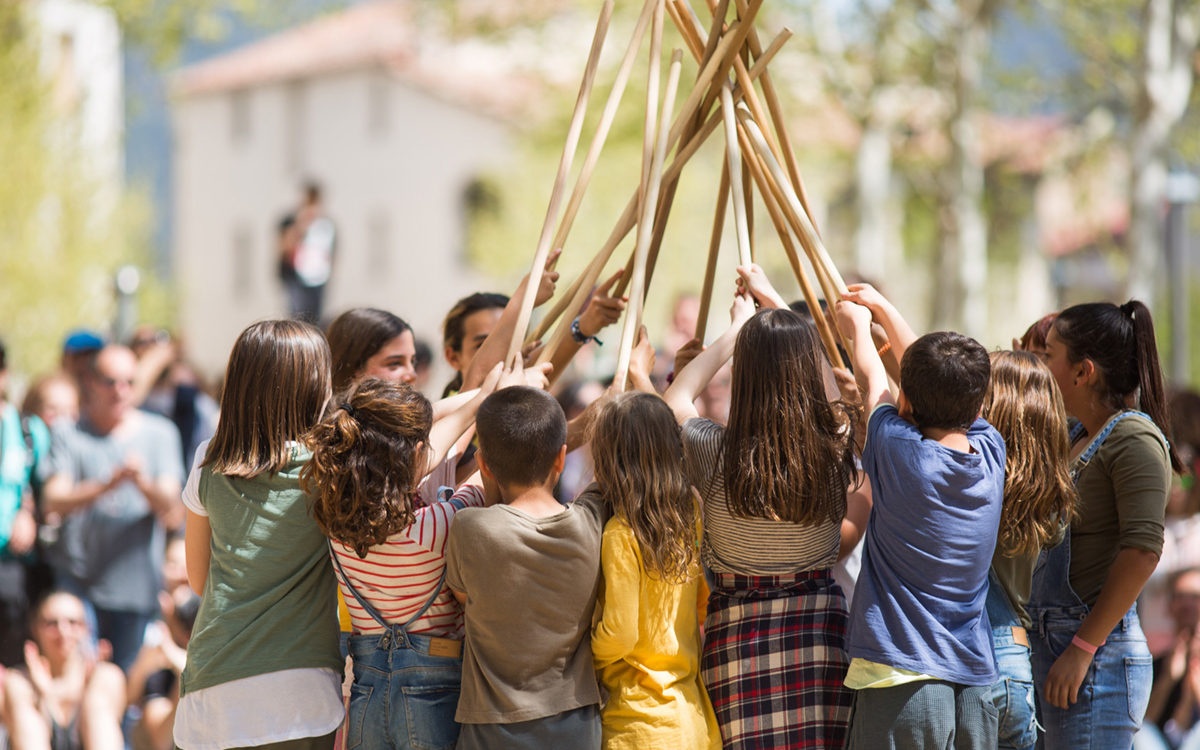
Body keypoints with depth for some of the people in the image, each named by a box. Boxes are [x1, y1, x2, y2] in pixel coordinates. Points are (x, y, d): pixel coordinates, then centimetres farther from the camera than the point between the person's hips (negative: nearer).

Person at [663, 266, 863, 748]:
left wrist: (735, 330, 17)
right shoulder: (837, 447, -7)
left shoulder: (717, 456, -14)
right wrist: (775, 302, 25)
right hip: (821, 617, 2)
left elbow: (676, 398, 9)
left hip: (738, 625, -2)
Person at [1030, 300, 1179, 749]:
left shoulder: (1135, 439, -10)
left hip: (1099, 654, -9)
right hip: (1049, 642, 9)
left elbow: (1142, 551, -19)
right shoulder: (1077, 439, 17)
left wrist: (1084, 646, -20)